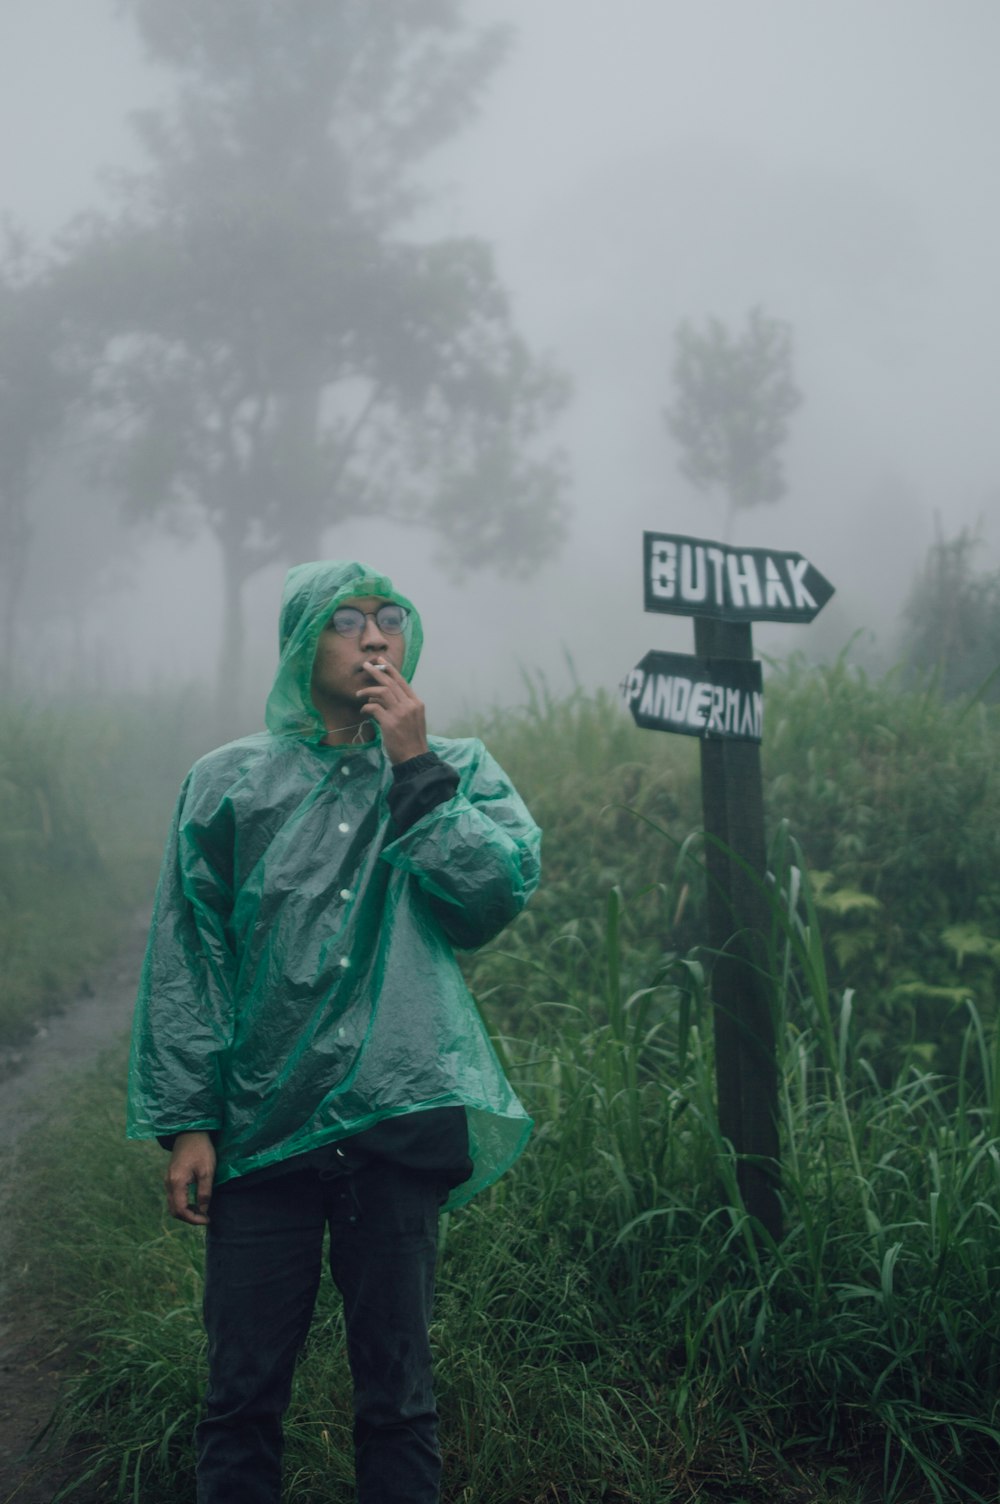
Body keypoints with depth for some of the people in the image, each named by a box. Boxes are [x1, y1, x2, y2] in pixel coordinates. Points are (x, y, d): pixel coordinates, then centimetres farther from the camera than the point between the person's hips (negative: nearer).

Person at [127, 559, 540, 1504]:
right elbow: (183, 964, 4)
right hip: (260, 1131, 0)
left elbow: (500, 894, -6)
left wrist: (414, 769, -7)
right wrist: (184, 1123, -2)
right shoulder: (230, 781, 8)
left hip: (396, 1121, 0)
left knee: (397, 1393, 7)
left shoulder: (455, 771, 10)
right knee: (242, 1397, 4)